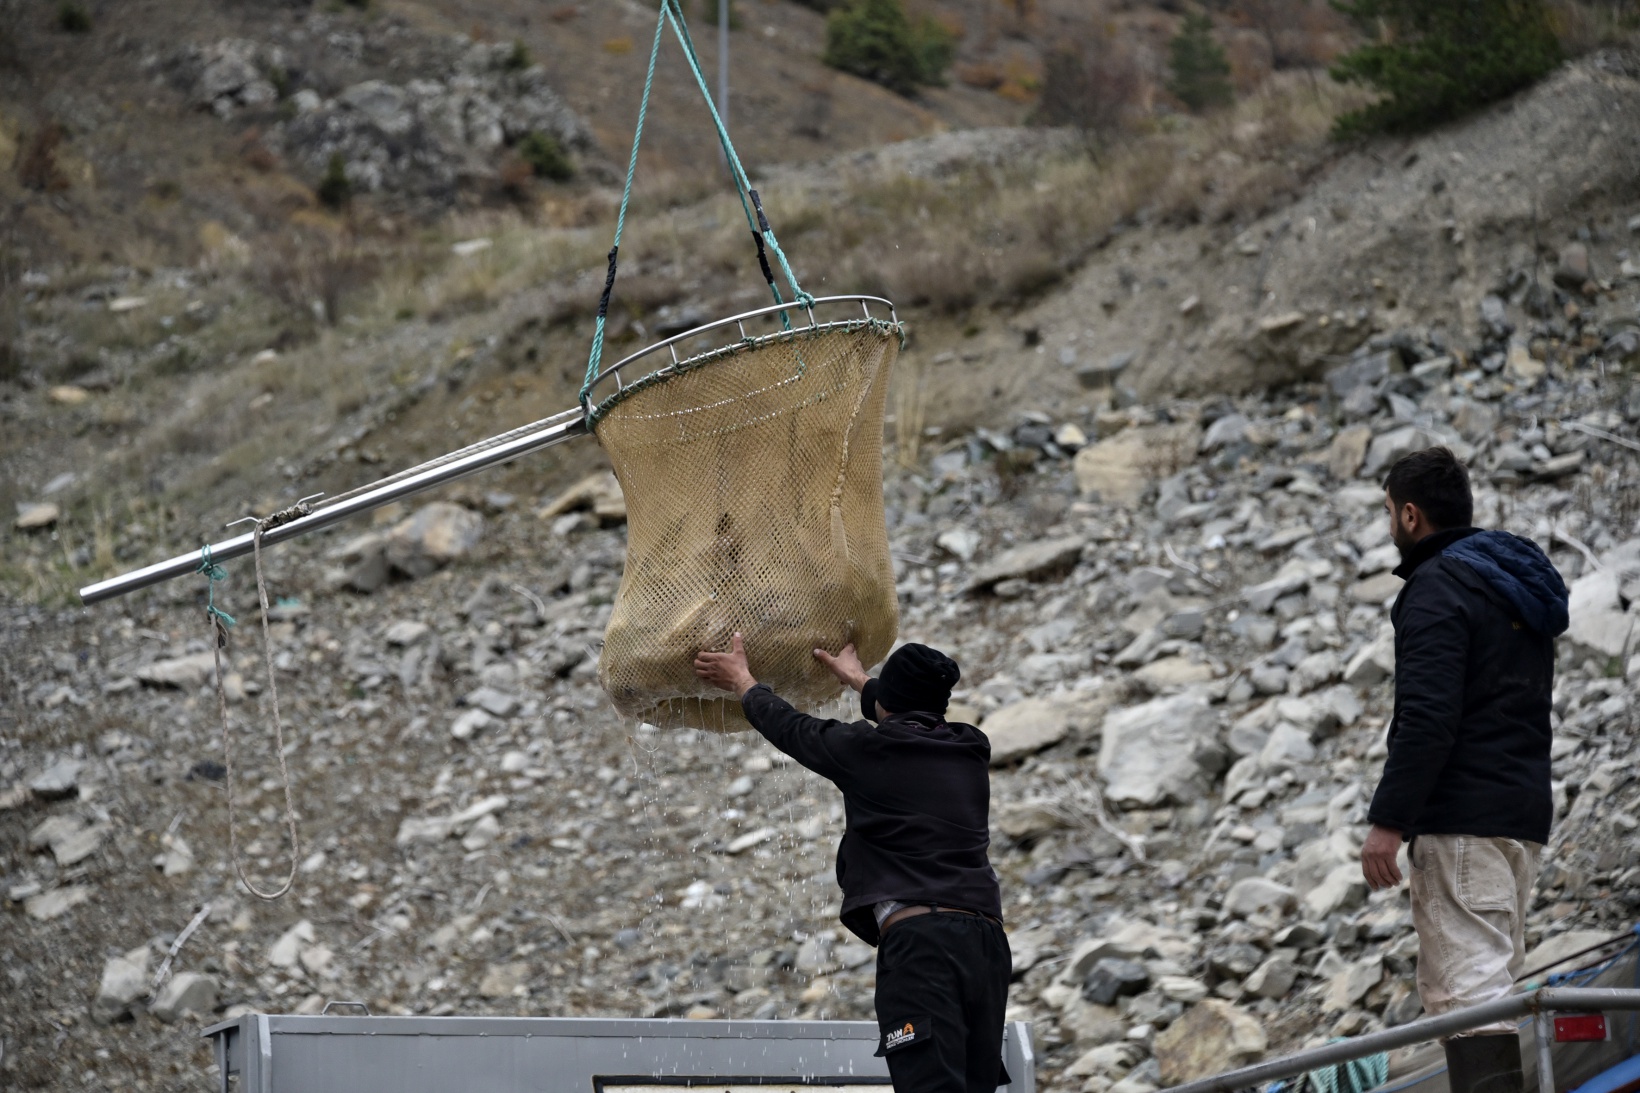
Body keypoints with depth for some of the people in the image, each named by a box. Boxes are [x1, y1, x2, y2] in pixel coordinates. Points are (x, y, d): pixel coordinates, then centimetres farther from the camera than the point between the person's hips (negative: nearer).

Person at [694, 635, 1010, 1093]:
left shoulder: (866, 750, 3)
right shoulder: (971, 752, 19)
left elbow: (790, 728, 21)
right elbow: (916, 721, 42)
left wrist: (742, 682, 40)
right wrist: (856, 678, 59)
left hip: (918, 939, -6)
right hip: (987, 942, 6)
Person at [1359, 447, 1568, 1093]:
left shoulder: (1438, 587, -10)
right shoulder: (1518, 585, 21)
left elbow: (1427, 718, -20)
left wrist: (1388, 821, -20)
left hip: (1462, 820, -10)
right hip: (1525, 811, 10)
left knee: (1466, 988, -15)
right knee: (1492, 981, 15)